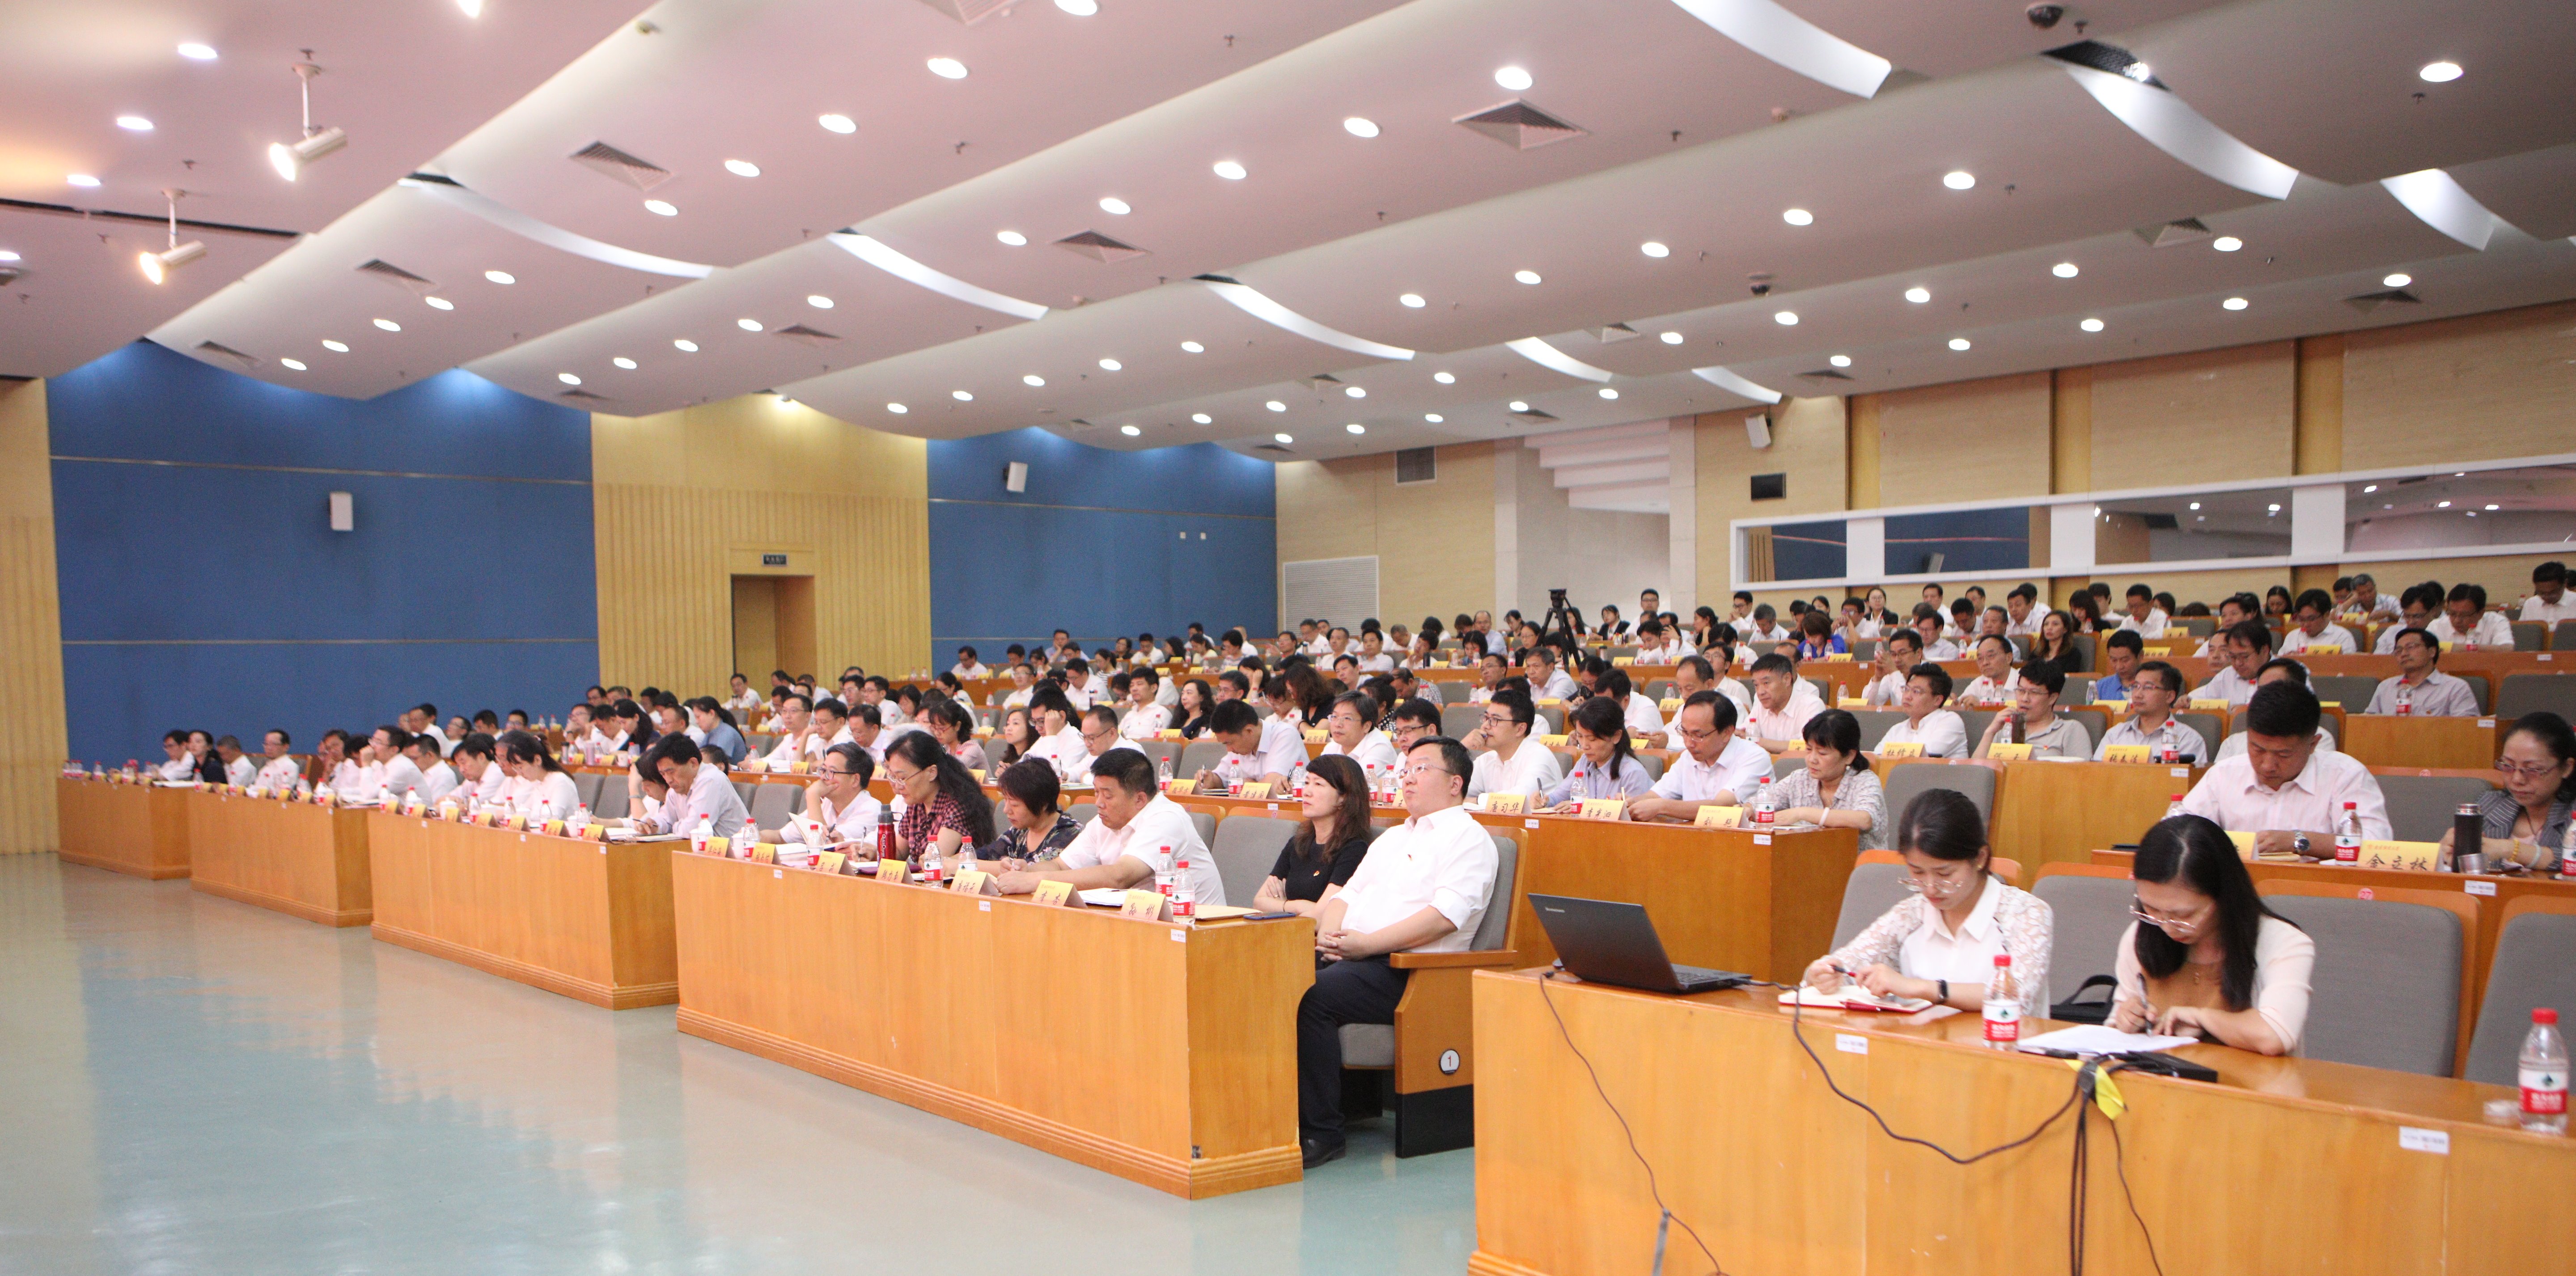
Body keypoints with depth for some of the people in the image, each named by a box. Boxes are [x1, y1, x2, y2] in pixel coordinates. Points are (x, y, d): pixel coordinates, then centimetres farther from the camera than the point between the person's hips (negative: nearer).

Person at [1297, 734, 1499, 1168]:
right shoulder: (1391, 837, 29)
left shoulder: (1469, 839, 2)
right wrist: (1330, 930, 0)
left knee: (1313, 997, -31)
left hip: (1408, 971, -8)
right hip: (1347, 955, 8)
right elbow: (1349, 891, 24)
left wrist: (1366, 943, -18)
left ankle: (1321, 1133, -21)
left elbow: (1445, 917, -13)